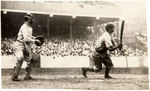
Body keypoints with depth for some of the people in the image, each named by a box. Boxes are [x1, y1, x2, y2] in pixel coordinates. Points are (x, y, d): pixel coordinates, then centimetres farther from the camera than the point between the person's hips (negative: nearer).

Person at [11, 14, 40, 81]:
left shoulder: (30, 27, 12)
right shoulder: (24, 27, -18)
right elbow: (26, 38, -30)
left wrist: (34, 38, 9)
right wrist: (35, 40, -24)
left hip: (27, 46, 10)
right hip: (20, 45, -10)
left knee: (30, 60, 9)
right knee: (20, 60, -20)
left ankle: (27, 76, 16)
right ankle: (14, 77, -15)